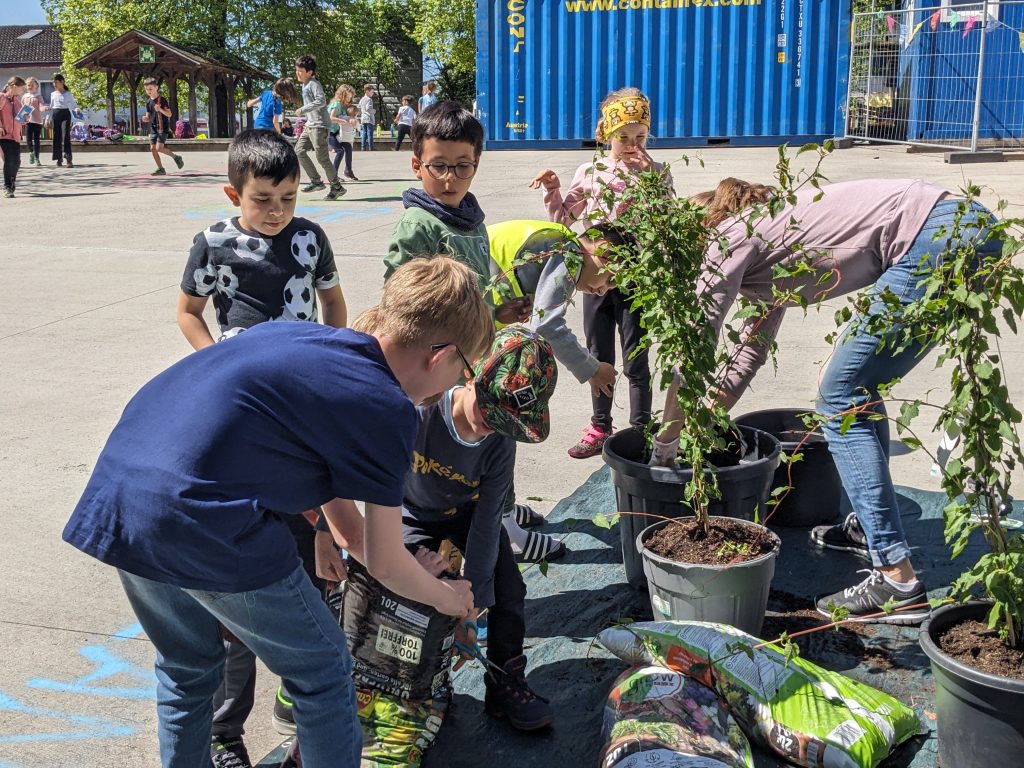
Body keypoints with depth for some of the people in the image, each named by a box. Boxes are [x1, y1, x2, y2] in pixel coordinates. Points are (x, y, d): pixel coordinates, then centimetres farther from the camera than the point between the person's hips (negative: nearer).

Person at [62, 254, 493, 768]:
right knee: (322, 673, 15)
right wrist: (447, 597, 24)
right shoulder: (386, 408, -4)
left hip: (112, 501, 8)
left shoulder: (291, 334, 17)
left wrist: (343, 525, 41)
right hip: (205, 530, -8)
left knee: (185, 667, 31)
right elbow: (384, 564, 5)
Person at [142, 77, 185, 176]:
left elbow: (169, 114, -10)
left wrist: (160, 109, -26)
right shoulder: (148, 103, 12)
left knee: (159, 148, -17)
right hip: (153, 128, 7)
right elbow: (148, 118, 15)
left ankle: (176, 157, 4)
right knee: (152, 148, -1)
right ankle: (160, 169, 5)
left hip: (163, 128, -7)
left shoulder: (162, 100, -6)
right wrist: (145, 118, -8)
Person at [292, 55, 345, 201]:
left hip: (319, 125, -10)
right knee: (299, 150, 4)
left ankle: (337, 187, 3)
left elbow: (321, 101, -25)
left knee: (322, 158, -8)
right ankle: (316, 181, 9)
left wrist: (302, 110, -21)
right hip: (309, 125, 10)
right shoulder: (305, 85, 17)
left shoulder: (314, 84, -12)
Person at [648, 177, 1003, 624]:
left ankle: (898, 582, -7)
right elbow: (752, 350, 32)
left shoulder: (731, 237, -1)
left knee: (841, 400, -5)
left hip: (937, 239, -10)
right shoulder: (762, 249, 25)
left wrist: (665, 443, 7)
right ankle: (870, 526, 32)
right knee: (857, 389, 20)